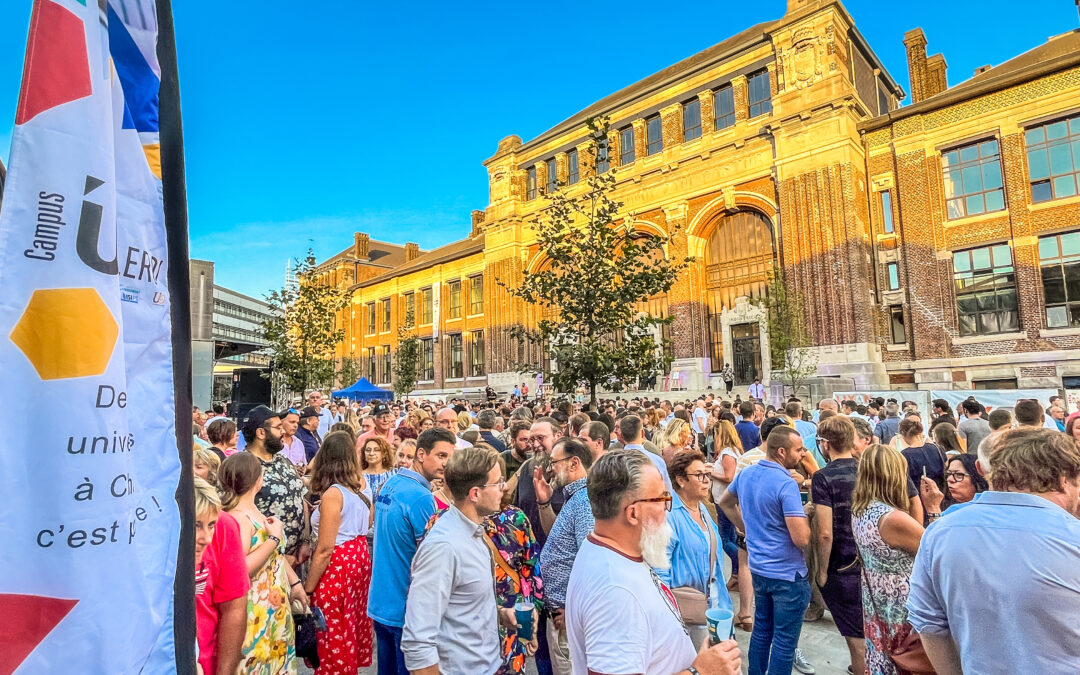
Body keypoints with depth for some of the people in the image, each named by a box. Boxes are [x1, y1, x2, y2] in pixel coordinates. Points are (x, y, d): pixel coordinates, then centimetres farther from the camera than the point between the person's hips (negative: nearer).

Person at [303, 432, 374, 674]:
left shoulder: (333, 494, -23)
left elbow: (325, 550, -21)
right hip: (360, 556, 8)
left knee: (333, 634, 10)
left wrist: (307, 589, -11)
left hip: (337, 564, -8)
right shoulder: (362, 485, -1)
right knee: (353, 624, 23)